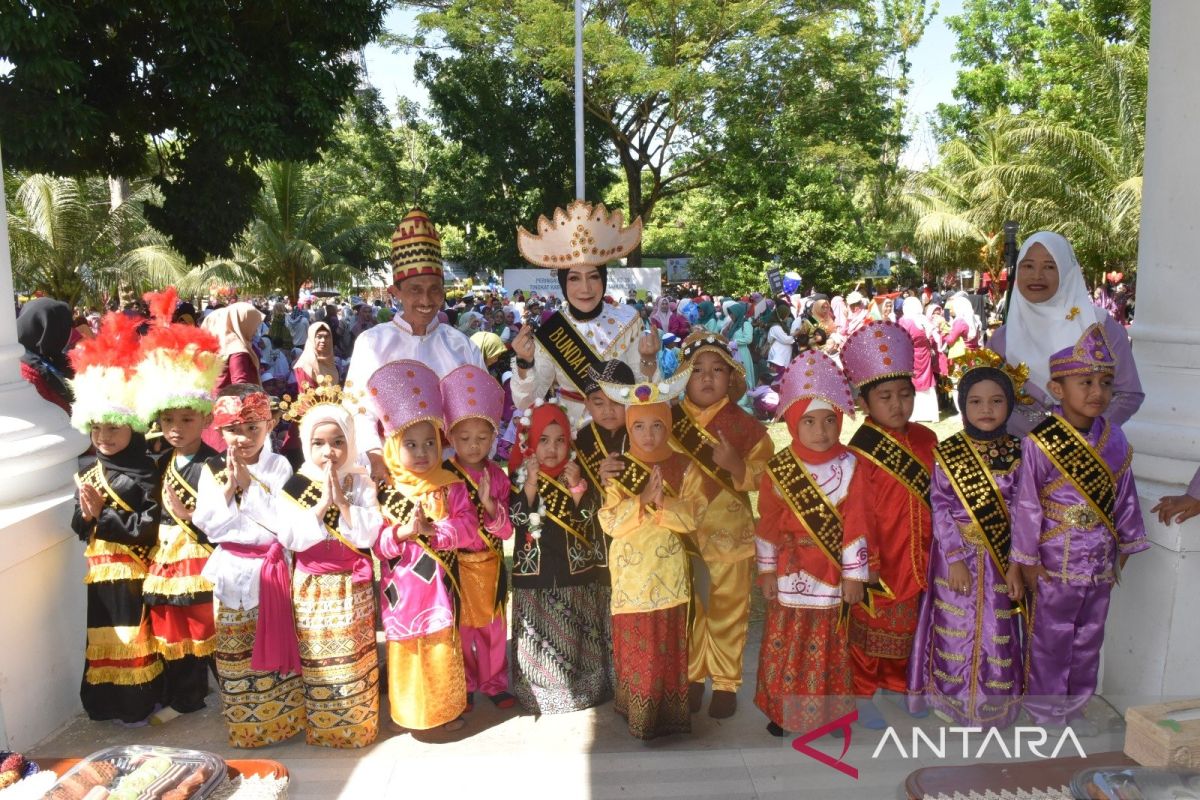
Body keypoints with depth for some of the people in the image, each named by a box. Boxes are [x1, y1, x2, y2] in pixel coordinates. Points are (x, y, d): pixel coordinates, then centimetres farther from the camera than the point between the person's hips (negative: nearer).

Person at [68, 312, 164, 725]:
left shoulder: (144, 473, -14)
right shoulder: (87, 476, 6)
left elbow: (149, 528, -20)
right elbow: (80, 529, 6)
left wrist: (102, 516, -19)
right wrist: (87, 515, -14)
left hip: (134, 573, -6)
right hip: (102, 573, 6)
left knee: (136, 637, 3)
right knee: (106, 638, 15)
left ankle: (140, 703, 17)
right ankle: (109, 703, 30)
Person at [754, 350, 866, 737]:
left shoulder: (848, 467, -8)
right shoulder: (778, 469, -6)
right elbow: (767, 524, 0)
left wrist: (854, 574, -5)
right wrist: (767, 571, 1)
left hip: (833, 573, 0)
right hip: (791, 573, 1)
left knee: (831, 644, 12)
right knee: (785, 642, 10)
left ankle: (830, 709, 29)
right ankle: (781, 709, 26)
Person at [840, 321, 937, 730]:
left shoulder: (925, 440, 2)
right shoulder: (861, 452, -18)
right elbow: (858, 515, -16)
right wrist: (867, 563, -14)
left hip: (917, 559, 6)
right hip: (879, 563, -6)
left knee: (908, 627, 20)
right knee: (870, 626, 8)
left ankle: (900, 684, 39)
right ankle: (862, 694, 24)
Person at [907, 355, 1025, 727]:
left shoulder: (1016, 454, 0)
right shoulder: (947, 454, -7)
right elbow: (940, 510, -8)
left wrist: (1015, 565, -5)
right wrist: (955, 559, -12)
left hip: (1000, 560, 2)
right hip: (957, 557, -2)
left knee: (996, 633, 9)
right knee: (955, 631, 7)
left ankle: (992, 704, 28)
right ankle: (954, 701, 24)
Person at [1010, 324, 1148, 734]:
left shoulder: (1114, 439, 1)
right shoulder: (1040, 442, -17)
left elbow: (1125, 497, 10)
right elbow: (1027, 504, -13)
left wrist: (1125, 546, 13)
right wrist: (1028, 558, -10)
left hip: (1101, 562, 6)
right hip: (1056, 563, -5)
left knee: (1089, 638, 18)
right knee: (1050, 640, 8)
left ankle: (1076, 706, 35)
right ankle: (1045, 711, 24)